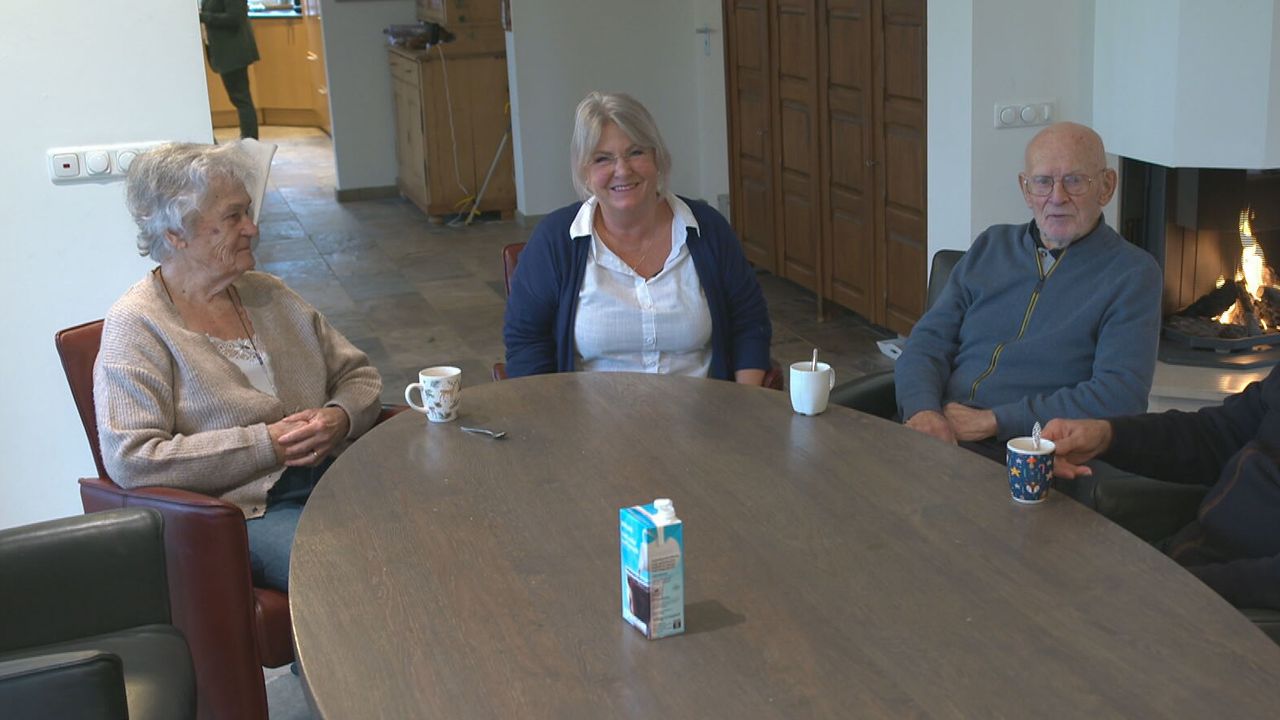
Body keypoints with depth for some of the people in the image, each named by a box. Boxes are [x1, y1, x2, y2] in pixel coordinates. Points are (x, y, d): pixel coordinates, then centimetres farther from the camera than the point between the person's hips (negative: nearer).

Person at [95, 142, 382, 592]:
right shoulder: (136, 326, -3)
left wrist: (341, 418, -5)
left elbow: (359, 376, 20)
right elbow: (129, 460, -14)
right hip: (240, 511, -6)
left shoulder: (269, 295, 16)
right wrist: (266, 445, -16)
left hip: (331, 477, 6)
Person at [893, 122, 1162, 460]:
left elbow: (1120, 397, -11)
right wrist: (924, 411, -12)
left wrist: (992, 421, -14)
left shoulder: (1132, 273, 1)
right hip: (937, 440, 5)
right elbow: (928, 342, 11)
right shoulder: (991, 246, 18)